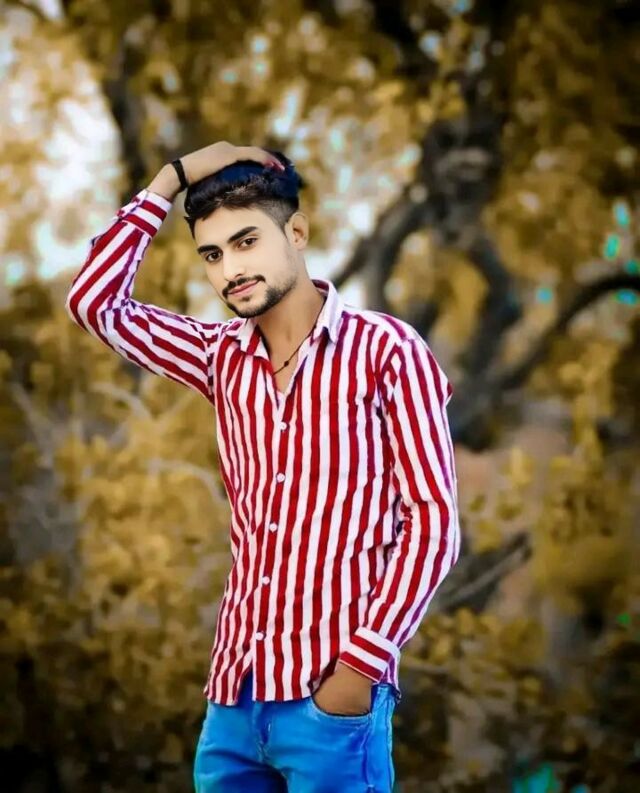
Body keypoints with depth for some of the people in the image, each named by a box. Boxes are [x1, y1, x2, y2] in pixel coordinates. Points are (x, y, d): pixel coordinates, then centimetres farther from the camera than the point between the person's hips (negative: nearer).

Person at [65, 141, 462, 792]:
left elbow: (433, 517, -7)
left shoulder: (385, 351, -4)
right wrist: (172, 180, 7)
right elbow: (94, 302, 11)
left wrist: (361, 665, -14)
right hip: (235, 691, 6)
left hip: (331, 694, -5)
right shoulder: (223, 358, 13)